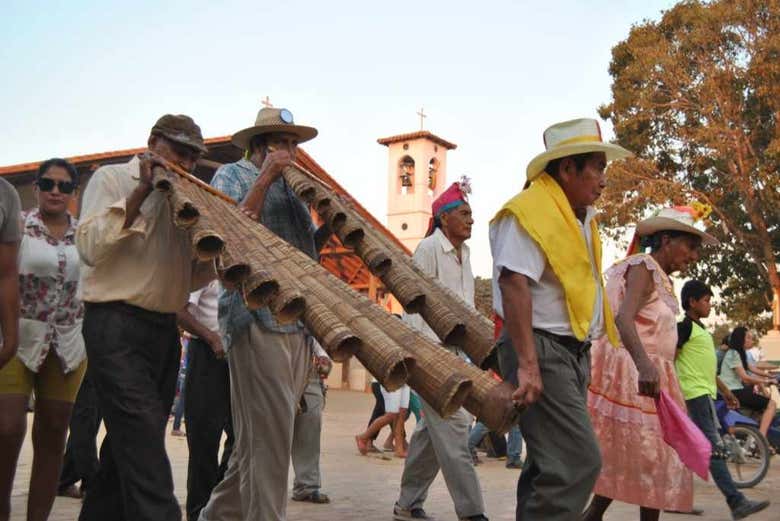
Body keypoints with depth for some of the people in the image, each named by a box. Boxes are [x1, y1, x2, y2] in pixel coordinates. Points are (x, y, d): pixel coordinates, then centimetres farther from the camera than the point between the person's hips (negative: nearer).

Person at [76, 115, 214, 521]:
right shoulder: (113, 178, -1)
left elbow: (191, 277, 16)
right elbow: (90, 248, -17)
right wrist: (141, 192, -17)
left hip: (165, 330, 7)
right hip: (116, 326, -7)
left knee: (131, 443, 12)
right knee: (143, 441, -16)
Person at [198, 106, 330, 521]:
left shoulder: (291, 188, 24)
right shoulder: (232, 175, 5)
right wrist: (265, 178, -12)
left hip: (297, 324, 8)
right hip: (257, 320, -8)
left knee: (261, 436, 12)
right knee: (267, 436, -11)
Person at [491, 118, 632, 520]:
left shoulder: (581, 217, 17)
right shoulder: (530, 211, -13)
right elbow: (515, 286, -23)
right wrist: (527, 364, -29)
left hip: (572, 352, 10)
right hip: (543, 351, -10)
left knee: (551, 464, 14)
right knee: (578, 461, -16)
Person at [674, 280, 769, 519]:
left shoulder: (700, 329, 21)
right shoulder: (685, 327, -8)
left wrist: (725, 391, 24)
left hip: (705, 393, 10)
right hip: (696, 393, -10)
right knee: (714, 447, -13)